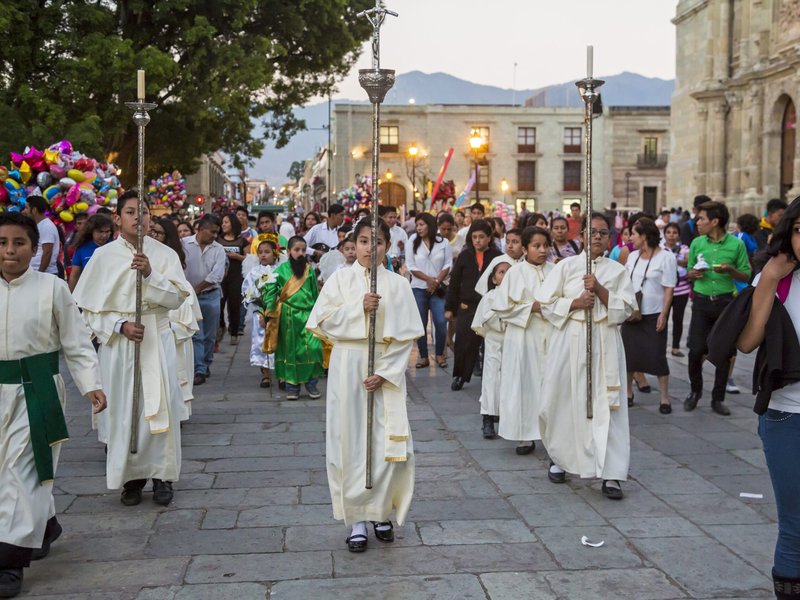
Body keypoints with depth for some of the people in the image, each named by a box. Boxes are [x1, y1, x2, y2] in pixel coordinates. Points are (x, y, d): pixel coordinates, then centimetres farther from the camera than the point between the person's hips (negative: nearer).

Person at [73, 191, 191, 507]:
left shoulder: (164, 254, 2)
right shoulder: (104, 256, 1)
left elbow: (178, 297, -5)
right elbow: (89, 307, 1)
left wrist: (150, 275, -19)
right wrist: (120, 325, -13)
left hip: (157, 341, 0)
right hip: (118, 342, 0)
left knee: (160, 407, -1)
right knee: (123, 409, 2)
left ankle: (162, 475, 12)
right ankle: (131, 477, 15)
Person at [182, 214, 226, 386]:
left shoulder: (218, 249, 1)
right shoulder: (184, 244, -5)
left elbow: (216, 275, -8)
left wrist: (197, 289, -10)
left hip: (211, 295, 3)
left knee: (209, 335, 10)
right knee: (196, 335, -4)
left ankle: (206, 365, 26)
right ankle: (200, 371, -3)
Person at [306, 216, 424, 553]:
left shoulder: (397, 284, 3)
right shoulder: (341, 279, 4)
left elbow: (406, 336, -1)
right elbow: (323, 321, -4)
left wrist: (384, 373, -11)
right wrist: (358, 309, -16)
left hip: (386, 370, 0)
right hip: (348, 366, 0)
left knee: (387, 443, -2)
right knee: (351, 440, 1)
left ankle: (382, 512, 16)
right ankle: (357, 519, 10)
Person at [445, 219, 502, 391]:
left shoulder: (497, 256, -1)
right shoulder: (465, 256, 4)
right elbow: (454, 283, 7)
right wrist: (449, 308, 6)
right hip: (466, 307, 1)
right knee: (463, 343, -2)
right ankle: (459, 375, 16)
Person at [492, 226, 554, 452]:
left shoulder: (554, 270, 5)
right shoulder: (516, 272, -3)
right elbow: (502, 306, -5)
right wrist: (531, 307, -11)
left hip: (550, 335, 2)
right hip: (524, 335, -2)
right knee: (525, 383, 1)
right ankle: (525, 436, 10)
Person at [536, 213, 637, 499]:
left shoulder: (618, 271, 8)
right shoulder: (567, 266, 6)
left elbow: (625, 309, 0)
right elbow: (546, 303, 2)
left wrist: (599, 290, -12)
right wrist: (576, 303, -12)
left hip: (604, 343, 0)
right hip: (569, 339, 0)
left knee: (606, 406, -5)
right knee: (565, 401, 5)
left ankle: (611, 475, -4)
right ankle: (558, 457, 28)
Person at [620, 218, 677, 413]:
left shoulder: (666, 257, -8)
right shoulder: (633, 256, 9)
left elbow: (669, 289, -10)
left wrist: (663, 315, -16)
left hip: (654, 316, -5)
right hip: (632, 315, 5)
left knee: (657, 356, -3)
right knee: (628, 354, 8)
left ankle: (665, 398, 8)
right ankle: (628, 393, 21)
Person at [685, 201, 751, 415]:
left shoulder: (736, 244, -3)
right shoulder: (697, 243, 4)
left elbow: (746, 276, 1)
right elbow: (689, 273, 12)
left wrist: (730, 270, -17)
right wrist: (694, 274, -10)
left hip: (726, 301, -1)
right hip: (702, 301, 1)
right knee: (696, 350, -5)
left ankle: (718, 398, 16)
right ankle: (695, 390, 20)